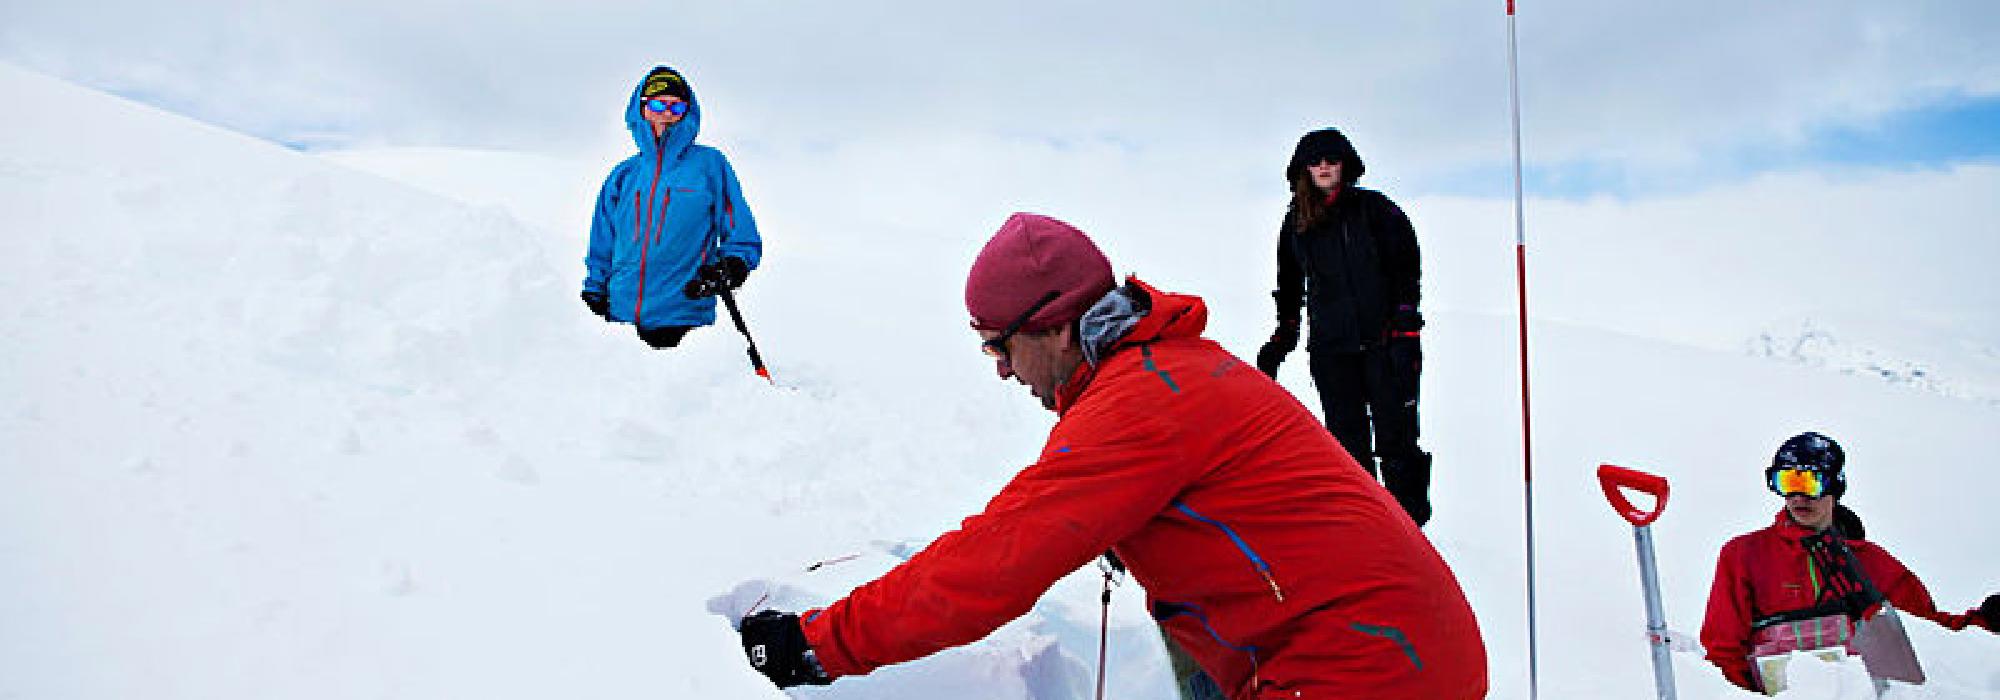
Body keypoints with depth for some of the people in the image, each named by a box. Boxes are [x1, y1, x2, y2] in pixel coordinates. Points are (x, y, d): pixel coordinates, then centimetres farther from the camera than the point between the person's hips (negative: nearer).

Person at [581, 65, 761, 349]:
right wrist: (594, 292, 14)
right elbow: (602, 251, 22)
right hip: (621, 316, 3)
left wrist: (730, 269, -13)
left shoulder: (709, 164, 6)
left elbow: (744, 241, 5)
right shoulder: (624, 175, 15)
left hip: (682, 318, -3)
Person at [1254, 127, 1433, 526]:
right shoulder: (1296, 223, 12)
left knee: (1397, 440, -5)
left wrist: (1404, 330, -10)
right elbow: (1290, 290, 23)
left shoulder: (1374, 209, 2)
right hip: (1331, 348, 3)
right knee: (1347, 443, 4)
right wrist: (1280, 342, 19)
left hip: (1386, 343, -3)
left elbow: (1407, 269, -2)